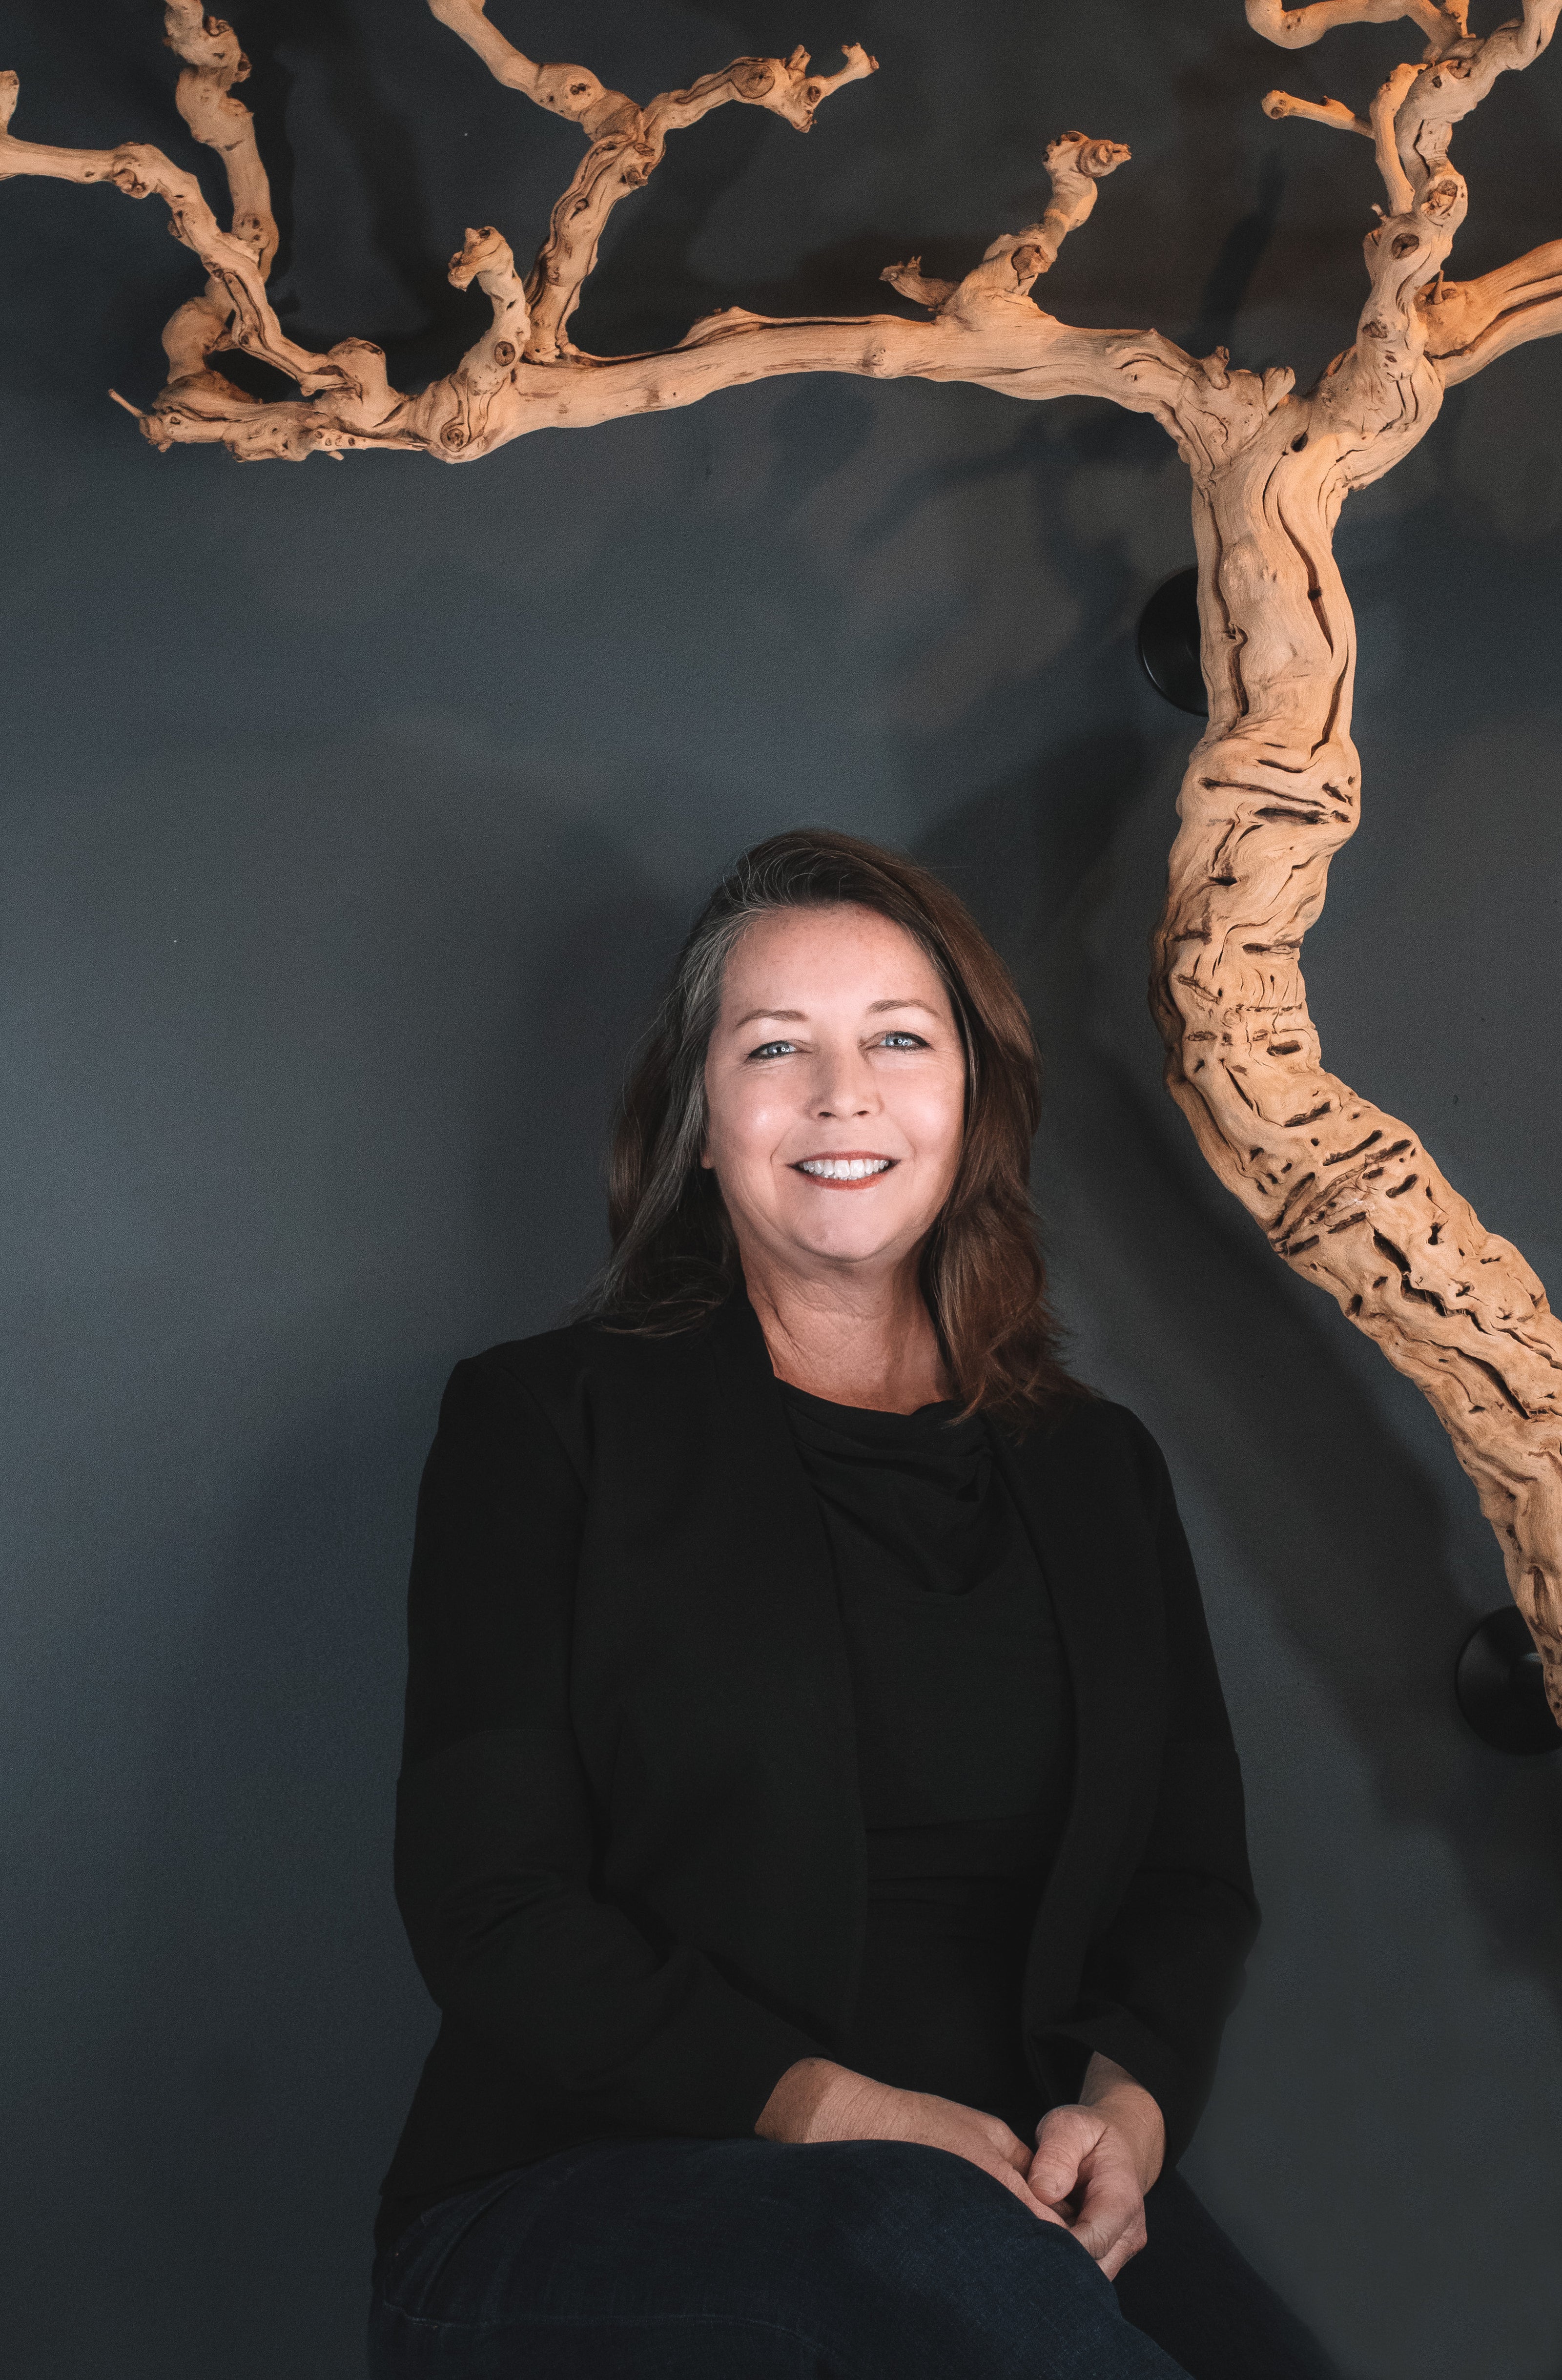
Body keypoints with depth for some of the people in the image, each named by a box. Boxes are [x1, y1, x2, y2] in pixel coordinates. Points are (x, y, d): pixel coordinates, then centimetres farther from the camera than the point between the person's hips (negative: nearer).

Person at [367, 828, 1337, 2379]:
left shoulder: (1098, 1471, 18)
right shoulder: (543, 1423, 5)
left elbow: (1194, 1875, 15)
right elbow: (487, 1899, -3)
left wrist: (1128, 2107, -8)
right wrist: (827, 2108, -17)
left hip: (1009, 2196, 3)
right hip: (576, 2211, -2)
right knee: (922, 2235, -36)